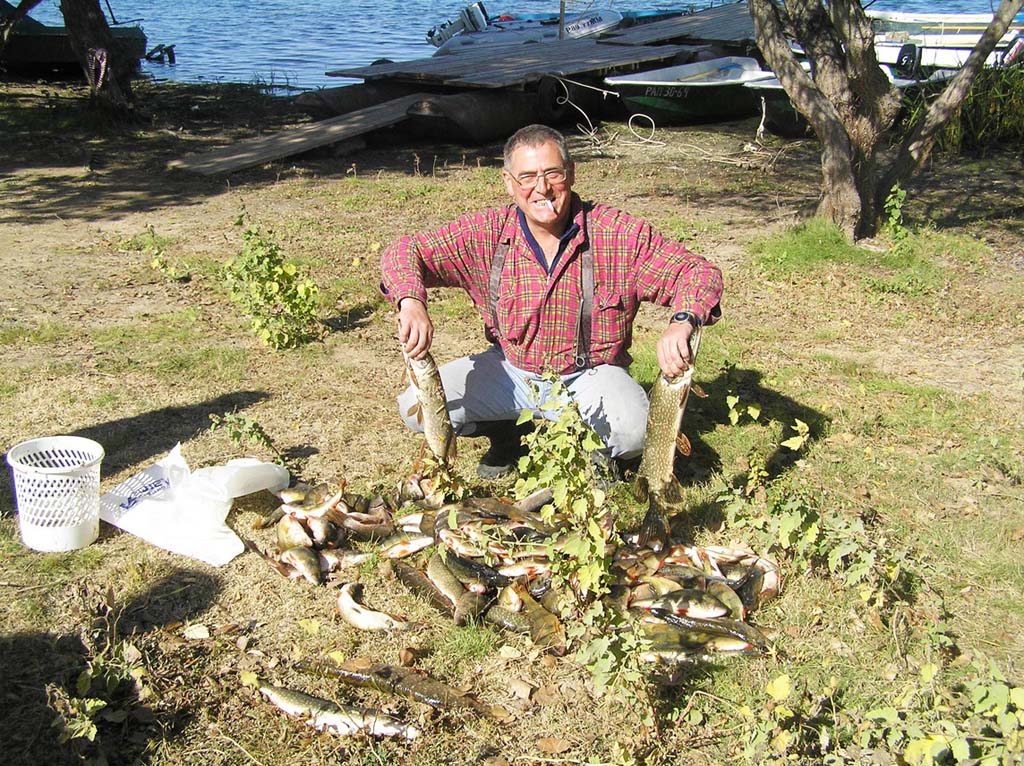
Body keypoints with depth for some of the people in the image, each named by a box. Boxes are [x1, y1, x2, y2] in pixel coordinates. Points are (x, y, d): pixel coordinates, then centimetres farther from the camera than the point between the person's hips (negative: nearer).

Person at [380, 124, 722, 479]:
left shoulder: (620, 234, -15)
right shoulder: (485, 234, -11)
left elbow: (699, 272, -12)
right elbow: (405, 251, -9)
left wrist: (682, 322, -36)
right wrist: (411, 302, -33)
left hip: (590, 375, -2)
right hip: (509, 370, 3)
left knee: (634, 429, -34)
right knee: (416, 407, -14)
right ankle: (508, 431, 16)